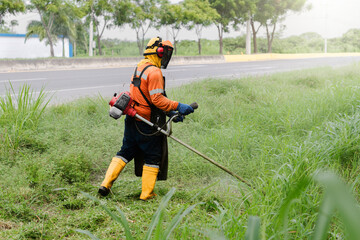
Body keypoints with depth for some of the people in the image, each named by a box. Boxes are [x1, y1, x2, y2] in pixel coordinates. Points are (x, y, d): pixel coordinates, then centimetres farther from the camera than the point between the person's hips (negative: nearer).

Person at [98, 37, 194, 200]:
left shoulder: (140, 67, 14)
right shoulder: (154, 72, -16)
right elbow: (157, 99, -23)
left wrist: (169, 113, 15)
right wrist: (177, 107, -19)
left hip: (132, 120, 8)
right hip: (147, 123, -8)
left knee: (126, 152, 17)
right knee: (153, 157, 6)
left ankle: (106, 185, 11)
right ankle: (146, 194, 11)